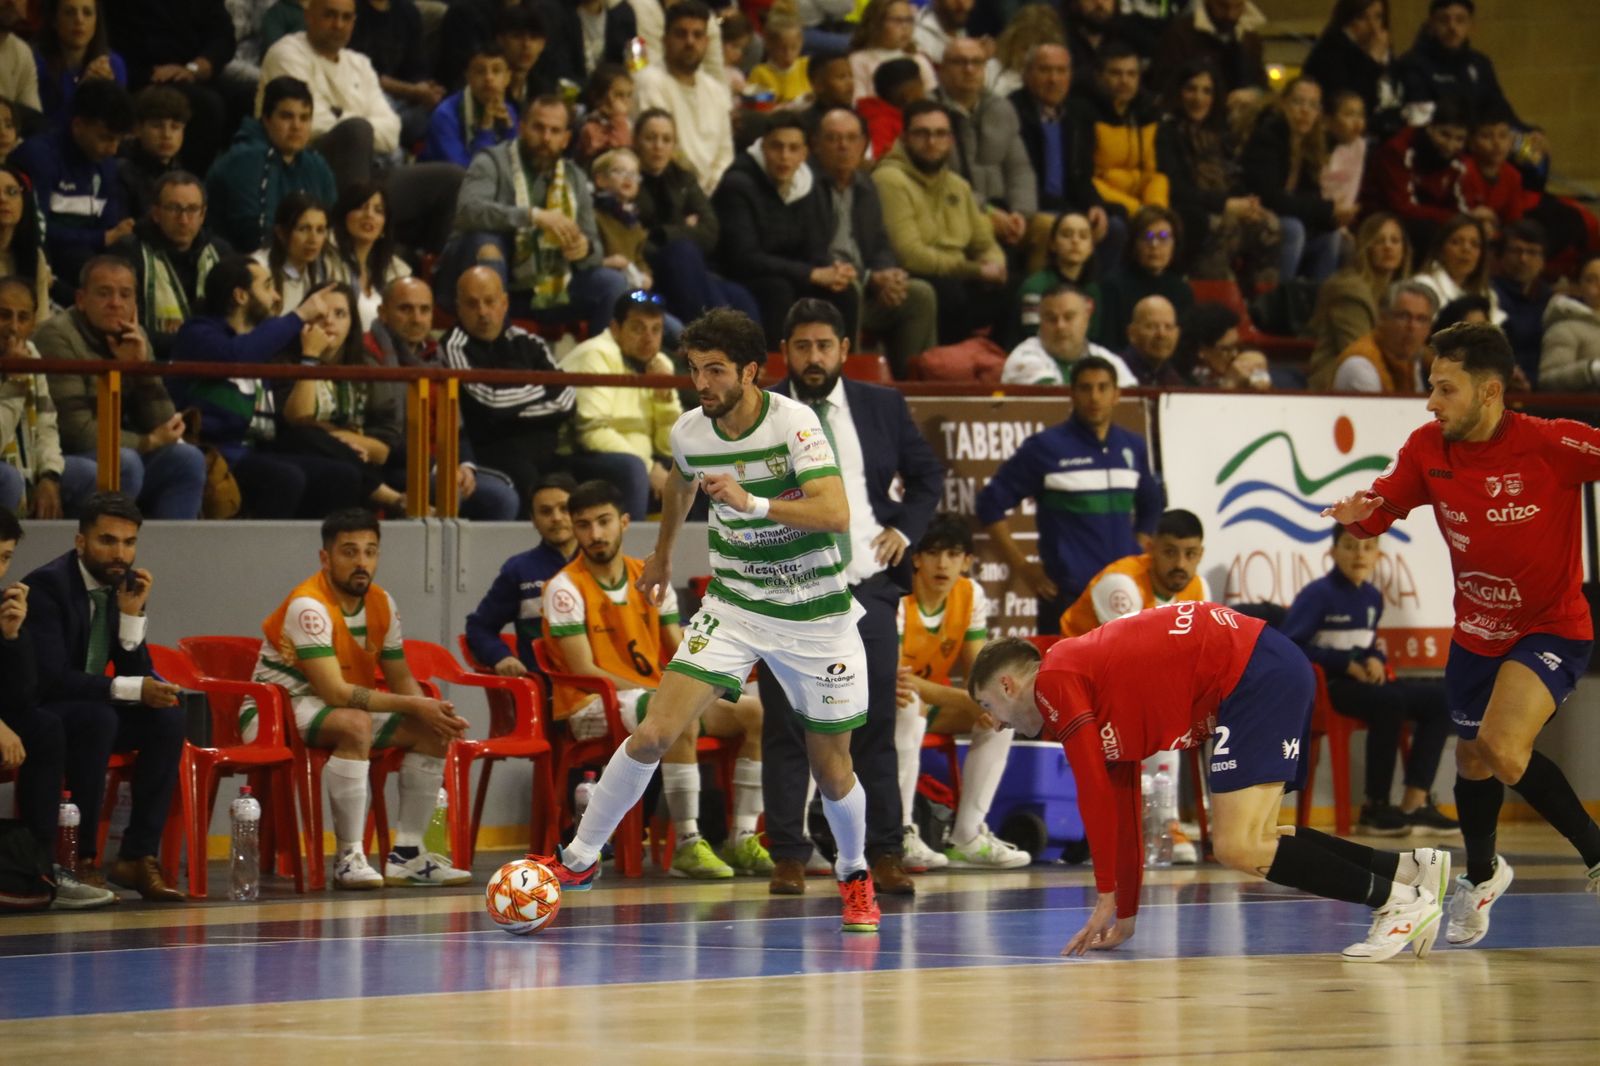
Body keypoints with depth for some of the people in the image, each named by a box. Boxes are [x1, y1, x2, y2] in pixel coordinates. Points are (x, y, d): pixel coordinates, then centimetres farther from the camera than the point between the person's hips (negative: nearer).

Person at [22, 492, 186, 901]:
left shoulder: (126, 587, 1)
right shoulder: (46, 586, -20)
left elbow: (137, 673, 0)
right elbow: (50, 678, -28)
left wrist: (132, 614, -15)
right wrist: (132, 689, -31)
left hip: (89, 713, 7)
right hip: (36, 716, -7)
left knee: (167, 717, -17)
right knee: (99, 719, -35)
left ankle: (137, 856, -16)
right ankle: (82, 859, -27)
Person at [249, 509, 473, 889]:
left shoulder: (382, 604, 2)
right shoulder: (309, 606, -23)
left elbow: (401, 680, 8)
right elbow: (334, 691, -29)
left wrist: (434, 713, -15)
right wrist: (414, 706, -29)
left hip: (338, 709, 9)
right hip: (273, 715, -8)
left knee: (432, 733, -5)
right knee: (355, 724, -37)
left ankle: (405, 855, -4)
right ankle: (348, 858, -32)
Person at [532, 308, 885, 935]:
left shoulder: (793, 423, -19)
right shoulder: (689, 433, -4)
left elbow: (836, 513, -30)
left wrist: (753, 503, -41)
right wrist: (662, 554, 35)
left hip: (815, 615, -3)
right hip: (732, 606, 3)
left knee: (831, 769, 4)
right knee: (654, 733, -13)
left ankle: (854, 874, 34)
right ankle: (580, 859, 1)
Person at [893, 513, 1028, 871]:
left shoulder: (971, 596, -5)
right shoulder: (898, 599, -24)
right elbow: (891, 677, -31)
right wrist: (967, 700, -38)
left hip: (934, 700, 6)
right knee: (907, 707, -38)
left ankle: (967, 837, -13)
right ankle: (900, 835, -35)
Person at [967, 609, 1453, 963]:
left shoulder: (1054, 681, -3)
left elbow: (1095, 794, -8)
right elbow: (1123, 809, 30)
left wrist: (1106, 898, -1)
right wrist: (1126, 914, 30)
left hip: (1255, 673, -10)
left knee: (1238, 848, -15)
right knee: (1243, 842, 13)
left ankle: (1397, 899, -10)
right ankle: (1409, 867, 12)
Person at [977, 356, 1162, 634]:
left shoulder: (1132, 448, 12)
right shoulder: (1046, 448, -3)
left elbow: (1151, 504, 29)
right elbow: (991, 503, -1)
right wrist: (1021, 567, -3)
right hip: (1067, 597, -5)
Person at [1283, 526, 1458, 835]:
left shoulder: (1372, 596, 12)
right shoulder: (1318, 594, -10)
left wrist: (1375, 660, -2)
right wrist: (1346, 664, -17)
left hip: (1362, 682, 8)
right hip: (1324, 686, -8)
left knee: (1438, 698, -4)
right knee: (1389, 702, -33)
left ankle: (1414, 805, -7)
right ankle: (1375, 808, -23)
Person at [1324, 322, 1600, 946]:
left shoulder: (1550, 445, -23)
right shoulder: (1427, 448, -8)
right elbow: (1382, 508, 1)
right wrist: (1358, 514, -21)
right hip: (1476, 631, 6)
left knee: (1503, 748, -27)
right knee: (1472, 762, 19)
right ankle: (1481, 875, 49)